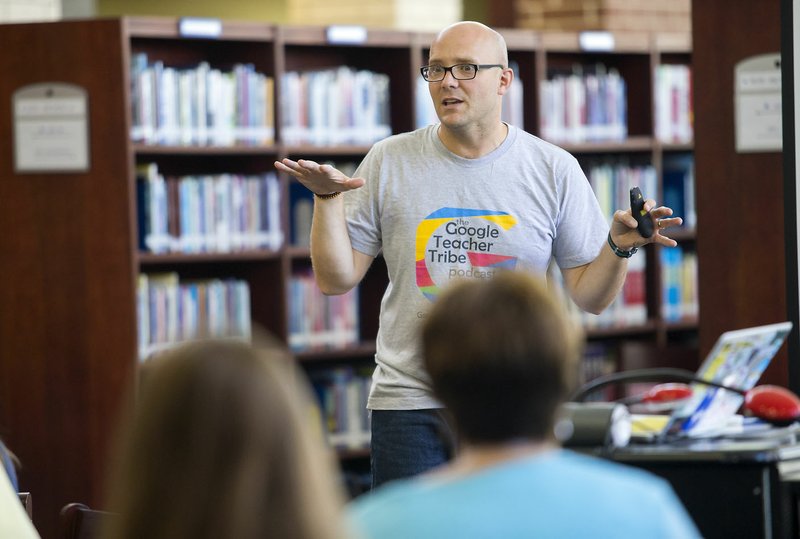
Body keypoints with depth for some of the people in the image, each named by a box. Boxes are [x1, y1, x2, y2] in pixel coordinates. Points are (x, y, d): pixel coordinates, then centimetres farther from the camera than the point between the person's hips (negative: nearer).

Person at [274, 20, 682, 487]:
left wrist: (619, 247, -15)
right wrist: (327, 199, -10)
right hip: (411, 401, 0)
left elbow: (589, 298, 3)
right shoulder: (389, 163, 3)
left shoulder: (554, 170, 2)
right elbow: (336, 279, 3)